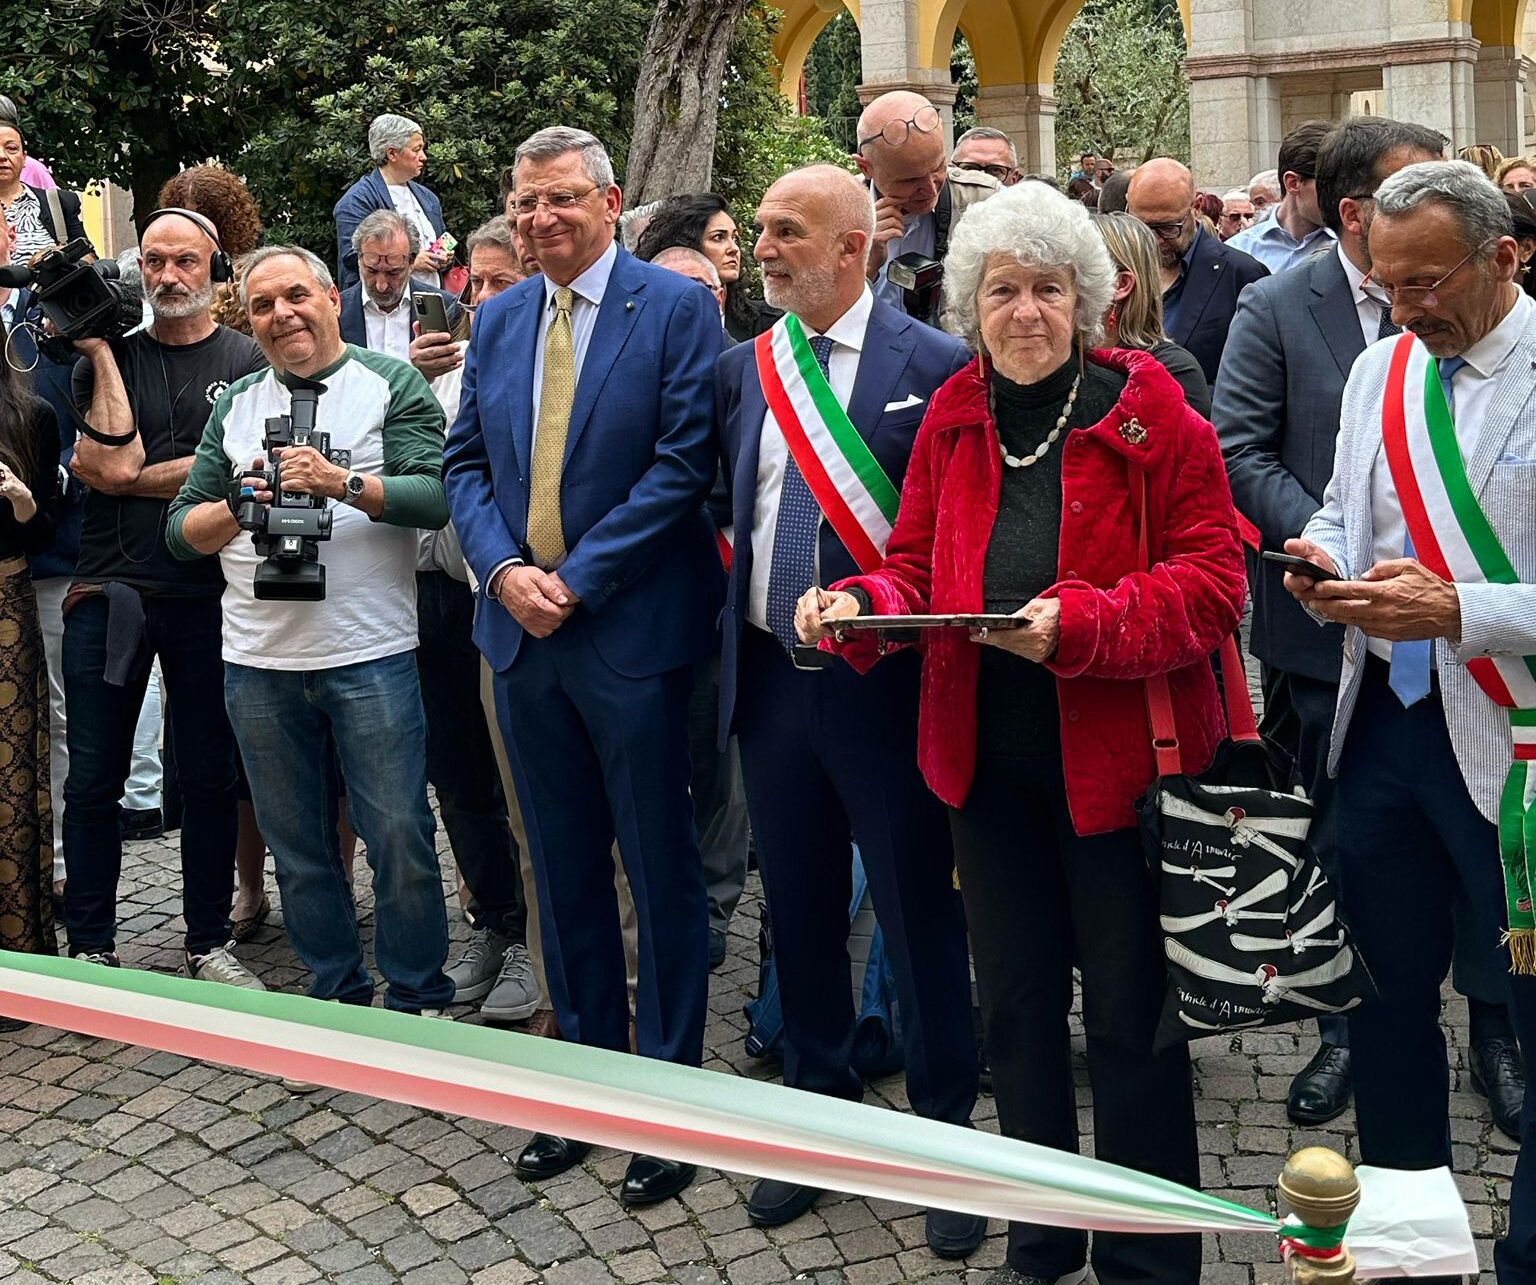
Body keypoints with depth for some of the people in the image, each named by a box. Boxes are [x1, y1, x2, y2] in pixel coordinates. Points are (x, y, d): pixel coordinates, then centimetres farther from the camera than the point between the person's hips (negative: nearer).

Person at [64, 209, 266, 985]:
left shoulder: (246, 361, 3)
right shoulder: (106, 355, 8)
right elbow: (116, 460, -9)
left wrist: (120, 478, -7)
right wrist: (100, 348, -6)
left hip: (205, 597, -1)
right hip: (107, 592, 1)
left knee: (209, 778, 7)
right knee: (94, 780, 4)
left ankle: (208, 944, 19)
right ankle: (90, 949, 15)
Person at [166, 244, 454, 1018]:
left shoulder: (393, 385, 2)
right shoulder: (235, 405, 14)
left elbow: (435, 496, -11)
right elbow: (182, 530, 10)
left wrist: (344, 484, -24)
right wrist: (238, 506, -10)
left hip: (370, 656, -4)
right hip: (260, 664, 4)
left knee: (399, 837, -1)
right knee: (298, 846, 11)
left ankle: (418, 1001, 14)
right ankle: (338, 997, 25)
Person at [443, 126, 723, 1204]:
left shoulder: (676, 306, -6)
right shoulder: (498, 320, 11)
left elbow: (683, 463, -13)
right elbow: (465, 462, 10)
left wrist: (577, 578, -16)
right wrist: (504, 568, -8)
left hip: (631, 631, -5)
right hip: (524, 630, 6)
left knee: (662, 867, 5)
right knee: (565, 868, 14)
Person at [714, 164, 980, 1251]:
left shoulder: (934, 367, -9)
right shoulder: (741, 370, 8)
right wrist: (737, 629, 5)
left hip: (884, 683, -5)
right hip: (771, 679, 5)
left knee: (922, 918, 7)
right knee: (801, 911, 16)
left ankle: (946, 1136, 24)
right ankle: (821, 1114, 34)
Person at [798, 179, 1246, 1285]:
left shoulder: (1148, 410, -6)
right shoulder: (953, 419, 7)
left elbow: (1212, 579, -11)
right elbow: (917, 568, 9)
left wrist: (1081, 623, -24)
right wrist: (859, 603, -13)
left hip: (1116, 755, -4)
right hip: (987, 758, 5)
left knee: (1129, 1013, 5)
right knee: (1017, 1004, 15)